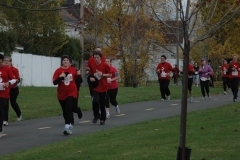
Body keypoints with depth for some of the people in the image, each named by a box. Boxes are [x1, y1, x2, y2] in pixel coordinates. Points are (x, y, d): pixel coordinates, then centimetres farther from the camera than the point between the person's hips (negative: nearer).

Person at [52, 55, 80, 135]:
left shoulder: (73, 70, 2)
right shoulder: (58, 71, -5)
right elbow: (54, 82, -12)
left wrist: (78, 74, 2)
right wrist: (60, 77, -26)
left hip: (71, 93, -1)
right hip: (62, 95, 1)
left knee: (68, 110, -16)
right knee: (65, 111, 12)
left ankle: (67, 126, -22)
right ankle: (69, 125, 31)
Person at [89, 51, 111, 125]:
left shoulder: (105, 65, -7)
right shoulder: (92, 65, 2)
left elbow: (110, 74, -1)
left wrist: (102, 74, -16)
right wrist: (91, 78, -5)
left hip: (103, 87, -1)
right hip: (95, 87, 1)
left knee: (102, 104, 5)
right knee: (95, 101, -20)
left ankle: (102, 119, 21)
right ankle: (96, 115, 4)